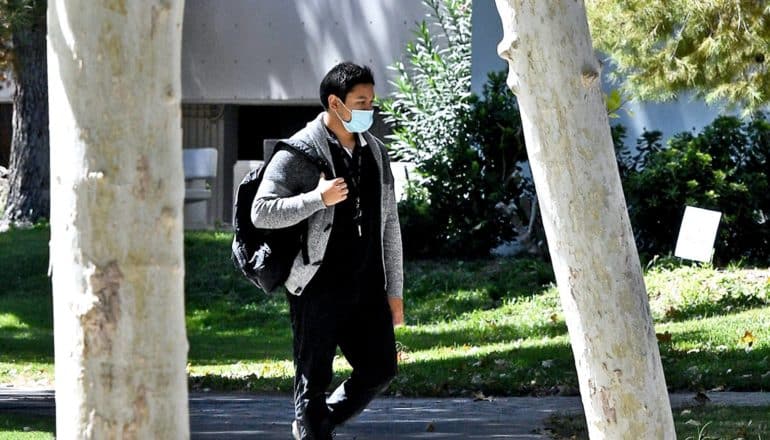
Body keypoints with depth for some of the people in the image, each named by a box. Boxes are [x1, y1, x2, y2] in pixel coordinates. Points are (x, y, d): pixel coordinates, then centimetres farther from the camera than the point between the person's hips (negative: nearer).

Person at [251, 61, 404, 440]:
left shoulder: (375, 152, 11)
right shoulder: (298, 153, -8)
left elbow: (389, 224, 15)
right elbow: (261, 213, -14)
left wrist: (394, 290, 12)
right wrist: (318, 198, -23)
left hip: (366, 288, 6)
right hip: (317, 289, -6)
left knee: (380, 370, 5)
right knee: (314, 381, 0)